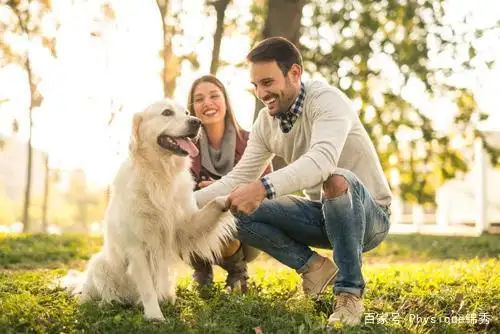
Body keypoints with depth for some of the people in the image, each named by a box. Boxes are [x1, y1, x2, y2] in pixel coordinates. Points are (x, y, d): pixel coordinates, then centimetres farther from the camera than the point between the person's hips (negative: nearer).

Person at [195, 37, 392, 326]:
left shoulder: (327, 100, -23)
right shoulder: (265, 122, -1)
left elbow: (322, 159, -42)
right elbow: (239, 179, 0)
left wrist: (263, 187, -54)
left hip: (368, 216, -6)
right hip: (322, 215, 6)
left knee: (337, 180, -40)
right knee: (237, 211, -12)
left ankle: (350, 292, -26)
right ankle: (314, 267, 0)